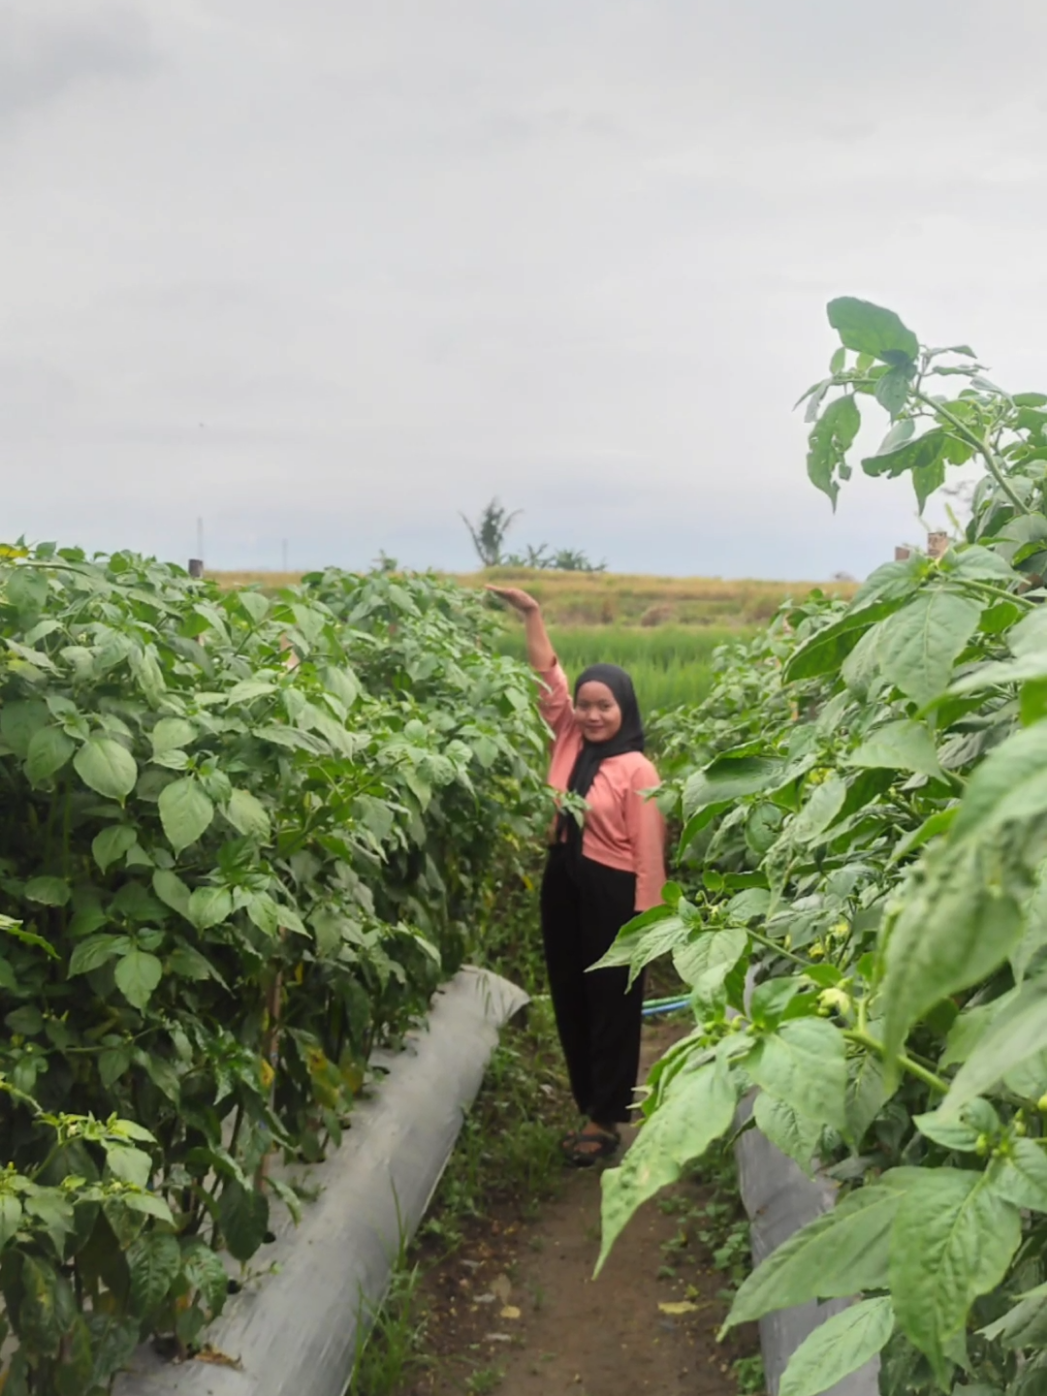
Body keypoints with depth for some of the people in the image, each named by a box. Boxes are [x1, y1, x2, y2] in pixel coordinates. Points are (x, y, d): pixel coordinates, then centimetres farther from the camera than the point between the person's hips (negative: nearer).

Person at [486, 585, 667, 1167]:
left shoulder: (637, 770, -14)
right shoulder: (570, 741, 3)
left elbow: (648, 852, -14)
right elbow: (549, 677, 7)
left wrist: (645, 918, -16)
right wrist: (532, 614, 1)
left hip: (612, 894, -7)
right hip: (562, 884, 7)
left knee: (611, 1004, 5)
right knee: (570, 998, 14)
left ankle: (607, 1119, 17)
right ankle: (589, 1106, 28)